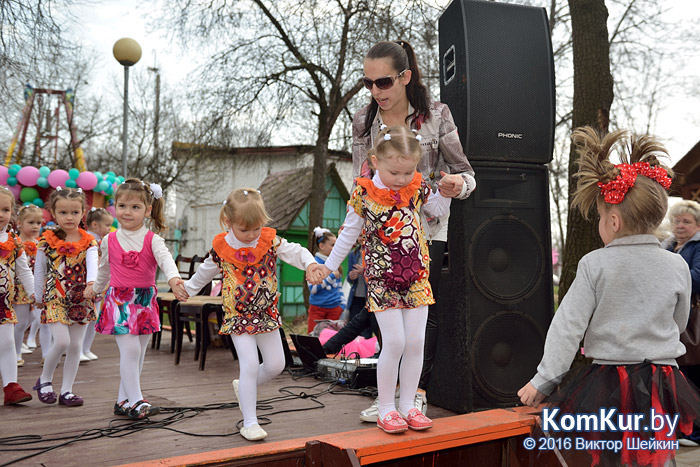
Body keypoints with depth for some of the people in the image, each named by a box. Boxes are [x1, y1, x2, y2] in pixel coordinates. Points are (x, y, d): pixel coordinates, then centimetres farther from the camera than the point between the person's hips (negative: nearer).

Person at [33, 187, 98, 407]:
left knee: (76, 345, 5)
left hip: (81, 299, 2)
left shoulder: (88, 242, 0)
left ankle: (66, 390, 16)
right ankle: (44, 380, 13)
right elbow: (39, 271, 5)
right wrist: (39, 298, 7)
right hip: (55, 298, -2)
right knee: (62, 341, -13)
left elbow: (93, 263, -17)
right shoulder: (47, 240, -1)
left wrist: (92, 282, -37)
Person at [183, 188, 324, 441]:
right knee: (250, 364, -12)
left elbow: (295, 251, -16)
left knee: (275, 364, 7)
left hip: (267, 314, 3)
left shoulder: (270, 240, -7)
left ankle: (244, 386, 36)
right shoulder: (221, 247, -7)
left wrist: (310, 263, -37)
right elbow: (206, 271, 12)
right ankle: (249, 422, -1)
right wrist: (188, 289, 23)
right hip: (237, 316, -3)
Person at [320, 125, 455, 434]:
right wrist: (329, 265, 11)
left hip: (416, 278, 4)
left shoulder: (417, 188, 1)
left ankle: (407, 405, 18)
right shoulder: (364, 193, -7)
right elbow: (349, 232, 5)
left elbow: (438, 209, 20)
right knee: (394, 343, -8)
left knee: (415, 343, 3)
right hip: (382, 279, -3)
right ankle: (386, 409, 8)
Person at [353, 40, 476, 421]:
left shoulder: (436, 115, -6)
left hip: (426, 228, -2)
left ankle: (417, 394, 10)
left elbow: (466, 174, -3)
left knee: (423, 308, -2)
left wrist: (458, 185, -27)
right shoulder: (363, 121, 2)